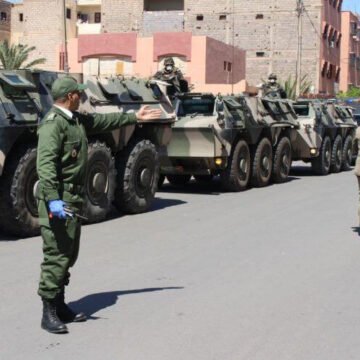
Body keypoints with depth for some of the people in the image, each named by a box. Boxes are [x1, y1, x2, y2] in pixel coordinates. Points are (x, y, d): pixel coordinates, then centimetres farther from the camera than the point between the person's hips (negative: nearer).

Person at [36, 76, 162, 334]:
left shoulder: (76, 120, 13)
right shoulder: (53, 123, -16)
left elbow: (105, 121, 29)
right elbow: (45, 163, -25)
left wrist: (135, 117, 34)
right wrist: (53, 199, -33)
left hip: (74, 198, 10)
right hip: (58, 199, -10)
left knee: (69, 255, 14)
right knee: (57, 255, -8)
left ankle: (60, 306, 24)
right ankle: (49, 313, 0)